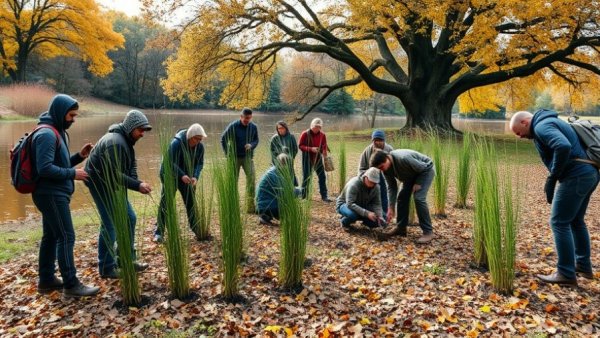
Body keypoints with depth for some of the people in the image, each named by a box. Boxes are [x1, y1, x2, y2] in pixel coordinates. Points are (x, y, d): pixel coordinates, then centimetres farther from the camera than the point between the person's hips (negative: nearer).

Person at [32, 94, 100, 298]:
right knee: (66, 237, -8)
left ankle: (46, 280, 24)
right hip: (51, 194, -10)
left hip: (54, 194, 10)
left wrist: (79, 156, 5)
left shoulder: (58, 132, 14)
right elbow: (45, 168, -25)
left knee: (51, 236, 14)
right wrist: (72, 174, -18)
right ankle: (71, 285, -4)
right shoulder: (46, 134, -18)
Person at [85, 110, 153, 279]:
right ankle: (106, 268, 4)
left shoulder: (126, 140, 6)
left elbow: (131, 166, 6)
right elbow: (114, 174, -29)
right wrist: (137, 185, -27)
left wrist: (138, 182, -12)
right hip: (101, 184, -10)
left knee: (129, 218, 12)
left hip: (113, 184, 10)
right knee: (110, 225, -7)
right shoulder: (115, 142, -26)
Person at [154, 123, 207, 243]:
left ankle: (196, 228, 22)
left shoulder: (200, 146, -9)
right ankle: (159, 232, 0)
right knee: (166, 202, -5)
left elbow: (200, 163, -4)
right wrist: (182, 176, -39)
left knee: (191, 202, 10)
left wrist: (195, 176, -23)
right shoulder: (176, 143, -25)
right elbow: (171, 163, -27)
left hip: (187, 177, 5)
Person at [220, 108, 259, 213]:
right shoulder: (233, 126, -8)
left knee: (251, 178, -12)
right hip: (235, 157, -1)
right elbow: (223, 139, 0)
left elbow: (256, 140, 12)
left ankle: (250, 206, -7)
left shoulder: (253, 127, -1)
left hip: (248, 157, 1)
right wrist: (227, 154, -4)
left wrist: (251, 145, -11)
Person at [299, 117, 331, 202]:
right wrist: (310, 149, -23)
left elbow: (324, 146, 12)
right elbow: (301, 146, -10)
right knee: (306, 177, 4)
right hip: (307, 159, -3)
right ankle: (304, 196, 15)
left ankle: (324, 196, 8)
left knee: (322, 176, 1)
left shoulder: (322, 135, 1)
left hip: (318, 158, 3)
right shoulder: (305, 134, -10)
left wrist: (324, 151, -10)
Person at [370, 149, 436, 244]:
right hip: (412, 174, 8)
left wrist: (418, 183, -21)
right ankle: (401, 228, 10)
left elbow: (424, 168, -27)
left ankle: (428, 232, -13)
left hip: (425, 170, -7)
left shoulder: (403, 158, -40)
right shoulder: (386, 169, -15)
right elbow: (391, 187, -7)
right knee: (402, 197, 0)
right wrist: (391, 208, -11)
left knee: (419, 198, -20)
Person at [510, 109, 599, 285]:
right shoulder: (551, 122, 21)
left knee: (559, 222, -3)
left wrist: (552, 178, -19)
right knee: (576, 221, 21)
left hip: (576, 176, -10)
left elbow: (563, 147, -28)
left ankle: (566, 273, 3)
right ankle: (583, 266, 31)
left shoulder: (541, 126, -10)